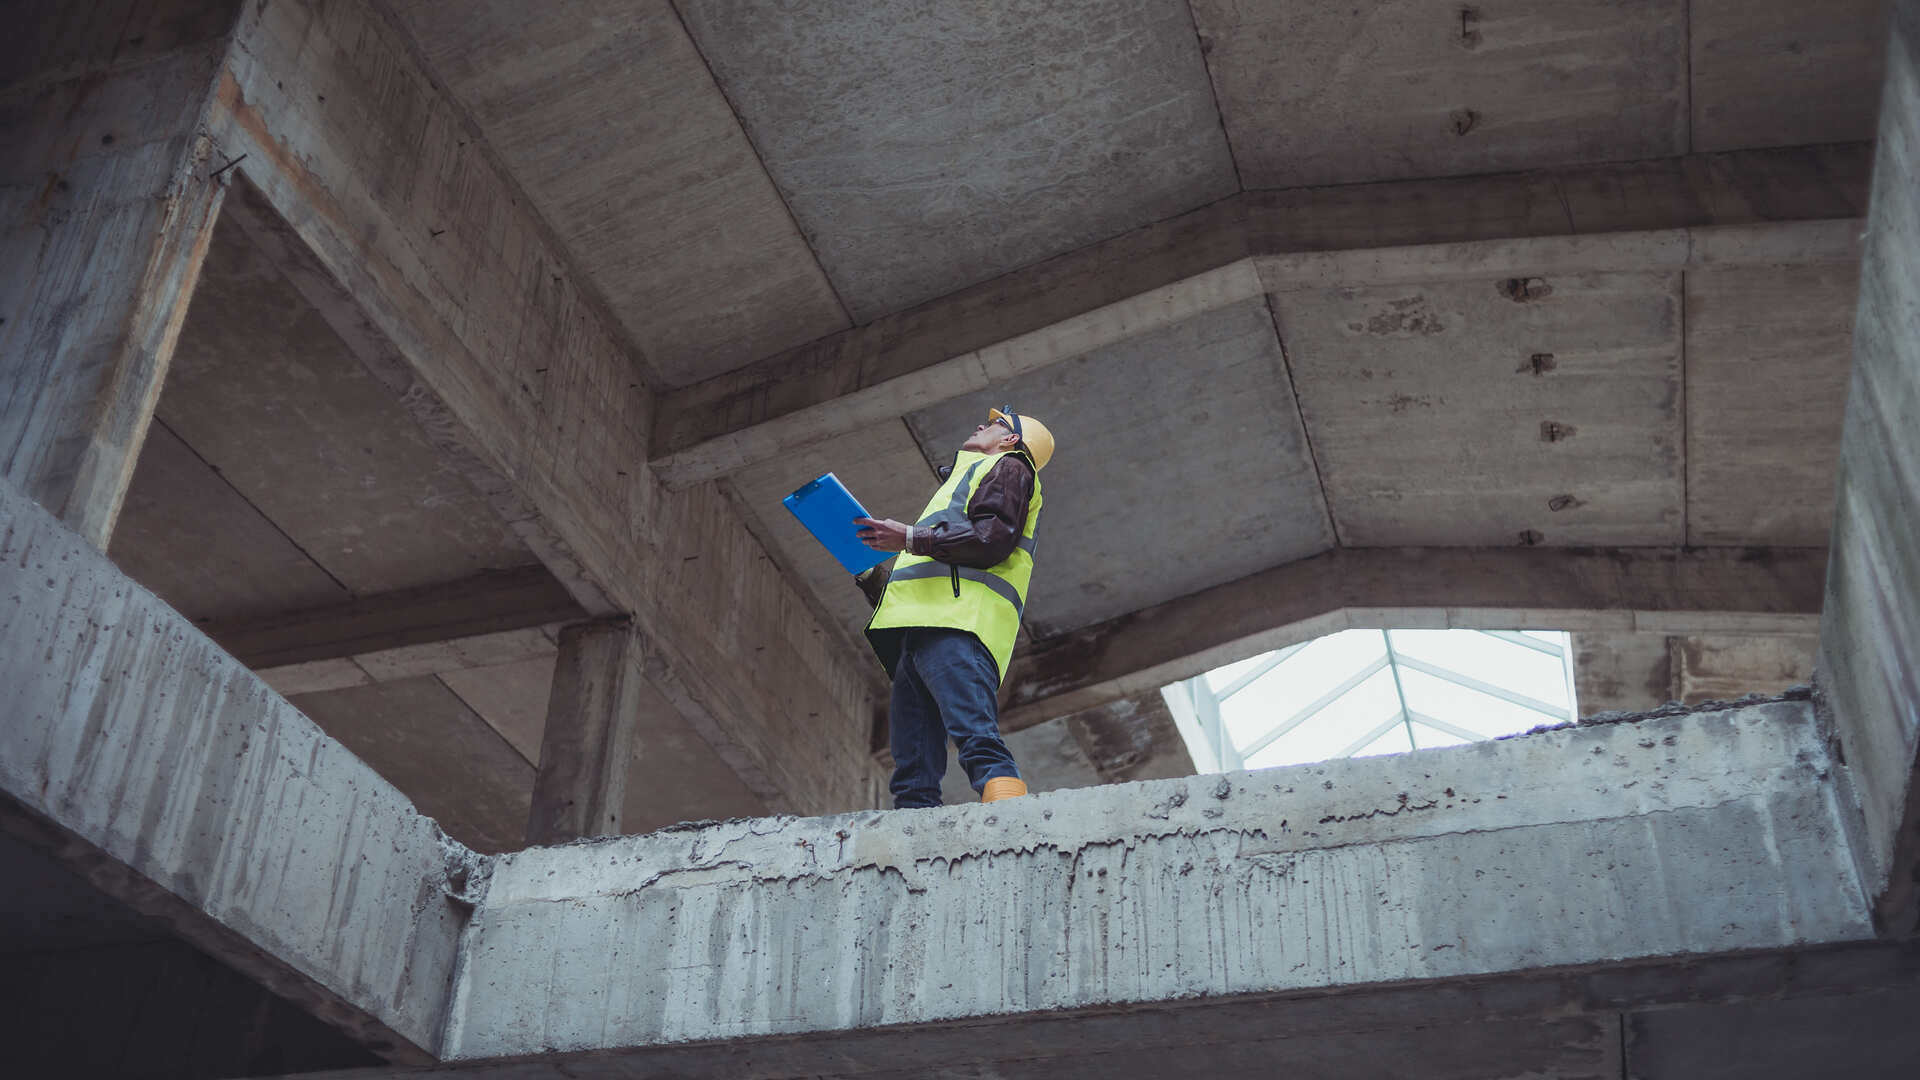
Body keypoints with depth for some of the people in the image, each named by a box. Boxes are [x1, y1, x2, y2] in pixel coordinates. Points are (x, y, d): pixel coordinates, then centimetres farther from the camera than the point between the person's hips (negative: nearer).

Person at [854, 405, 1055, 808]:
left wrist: (911, 538, -8)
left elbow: (994, 538, -6)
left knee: (978, 740, -29)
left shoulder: (1007, 467, 16)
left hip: (957, 623, -10)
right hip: (918, 630, 10)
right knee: (913, 778, -8)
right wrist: (869, 574, 29)